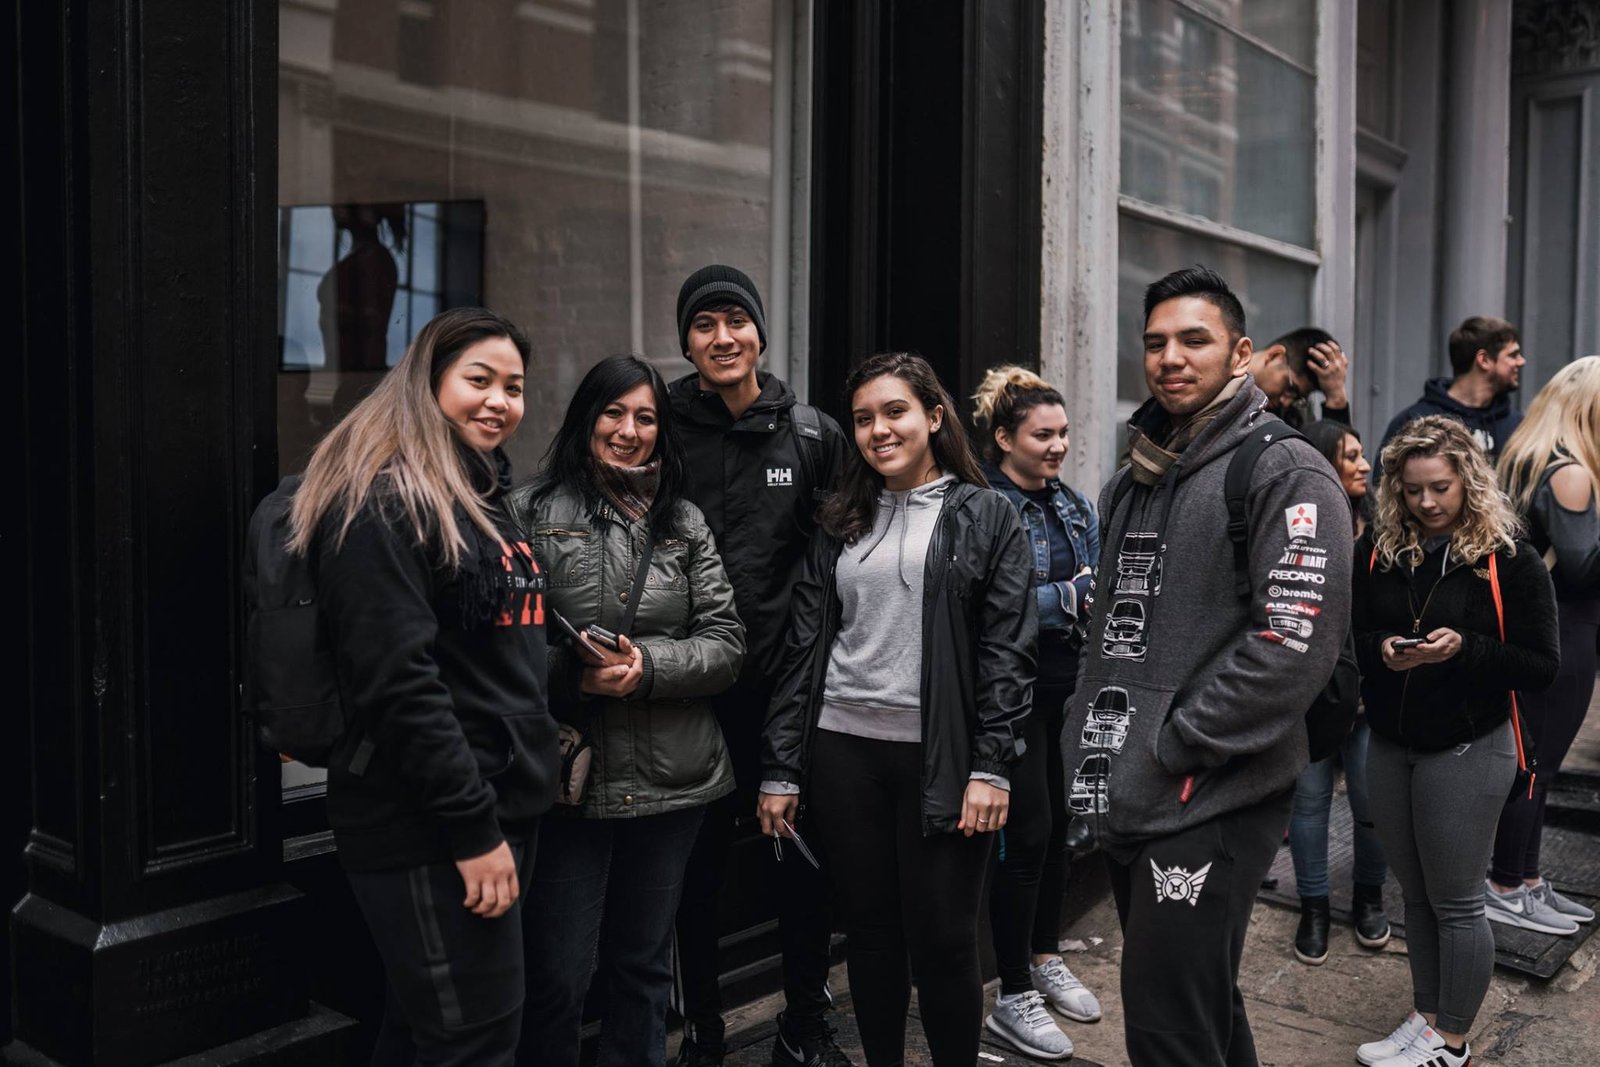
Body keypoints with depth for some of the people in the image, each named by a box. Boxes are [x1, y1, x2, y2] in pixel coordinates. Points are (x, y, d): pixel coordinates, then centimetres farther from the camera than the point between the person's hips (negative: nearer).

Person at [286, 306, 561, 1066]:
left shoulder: (480, 498, 15)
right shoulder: (385, 505, -16)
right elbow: (399, 685, -23)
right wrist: (473, 830, -21)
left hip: (499, 807, 10)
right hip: (429, 832, -9)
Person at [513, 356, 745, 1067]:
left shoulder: (685, 524, 8)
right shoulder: (532, 513, -3)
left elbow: (726, 643, 3)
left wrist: (649, 666, -13)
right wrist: (572, 673, -21)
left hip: (671, 781, 4)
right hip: (570, 776, -3)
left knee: (645, 965, 17)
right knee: (558, 977, 2)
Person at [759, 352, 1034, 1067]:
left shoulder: (987, 517, 1)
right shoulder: (839, 524, 11)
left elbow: (1008, 650, -4)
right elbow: (803, 647, 8)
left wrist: (991, 766, -12)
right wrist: (781, 769, 4)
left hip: (939, 757, -3)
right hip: (842, 752, 3)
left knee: (941, 940, 3)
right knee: (870, 933, 12)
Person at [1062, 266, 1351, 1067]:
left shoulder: (1285, 473, -9)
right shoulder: (1133, 481, 15)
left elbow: (1297, 639, -19)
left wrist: (1173, 746, -17)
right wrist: (1092, 746, 11)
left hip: (1212, 800, -7)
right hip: (1127, 799, 8)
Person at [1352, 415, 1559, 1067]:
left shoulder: (1508, 559, -10)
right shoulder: (1377, 550, -1)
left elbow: (1541, 666, -10)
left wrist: (1465, 648, -25)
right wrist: (1381, 650, -18)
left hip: (1467, 750, -4)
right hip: (1389, 745, 4)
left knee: (1455, 901, 5)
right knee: (1414, 893, 16)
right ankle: (1425, 1014, 31)